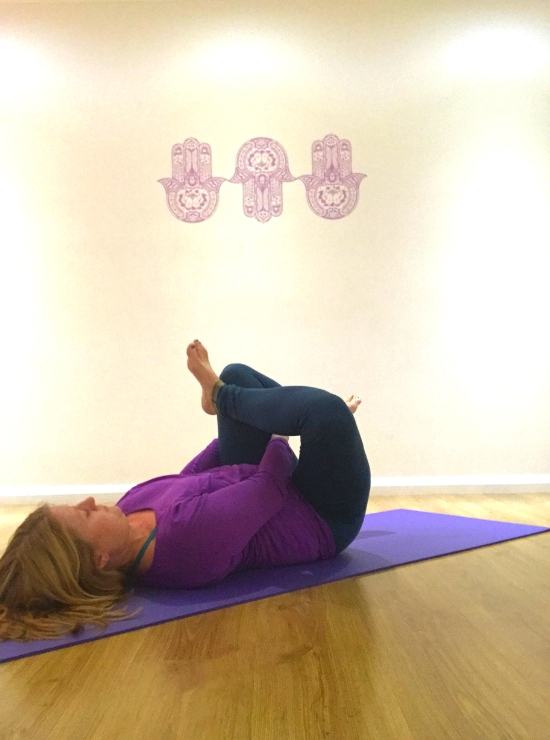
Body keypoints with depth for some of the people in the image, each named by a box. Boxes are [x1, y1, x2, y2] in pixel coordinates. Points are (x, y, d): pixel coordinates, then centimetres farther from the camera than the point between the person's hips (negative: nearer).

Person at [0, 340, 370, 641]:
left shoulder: (132, 507, -16)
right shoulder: (190, 533, -40)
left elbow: (187, 479, 3)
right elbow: (272, 484, -27)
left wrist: (232, 425, 14)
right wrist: (281, 433, -8)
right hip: (323, 520, -6)